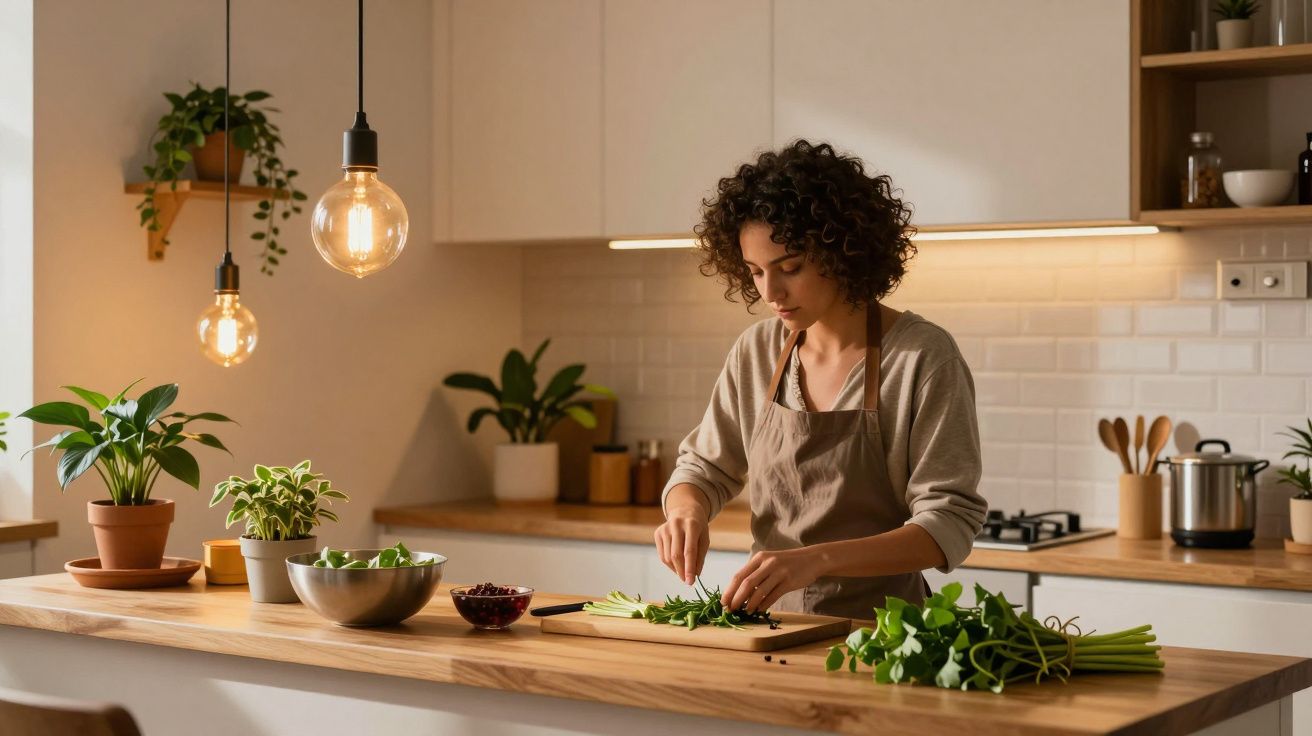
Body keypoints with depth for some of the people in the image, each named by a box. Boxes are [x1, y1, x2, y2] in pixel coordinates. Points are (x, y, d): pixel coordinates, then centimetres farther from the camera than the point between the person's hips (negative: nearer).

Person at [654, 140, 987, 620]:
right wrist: (687, 510, -5)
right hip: (773, 625, 5)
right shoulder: (756, 351, 8)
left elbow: (948, 525, -12)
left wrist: (817, 559, -26)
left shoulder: (923, 356, -8)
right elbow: (704, 467, 20)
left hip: (878, 629, -4)